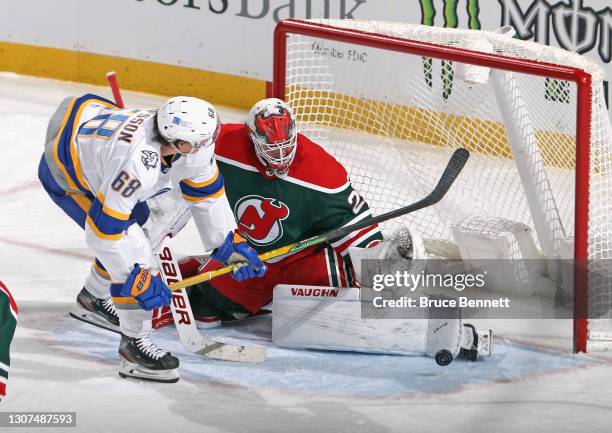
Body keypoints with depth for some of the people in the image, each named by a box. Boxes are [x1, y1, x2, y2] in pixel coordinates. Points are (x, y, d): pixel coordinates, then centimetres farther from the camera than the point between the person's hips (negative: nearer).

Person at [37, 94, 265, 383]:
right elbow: (103, 228, -35)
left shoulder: (193, 144, -19)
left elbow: (207, 192, -1)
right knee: (133, 247, -16)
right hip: (63, 172, -9)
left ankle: (91, 300, 41)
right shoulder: (137, 164, -41)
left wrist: (229, 243, 0)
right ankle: (134, 344, -5)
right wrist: (137, 280, -27)